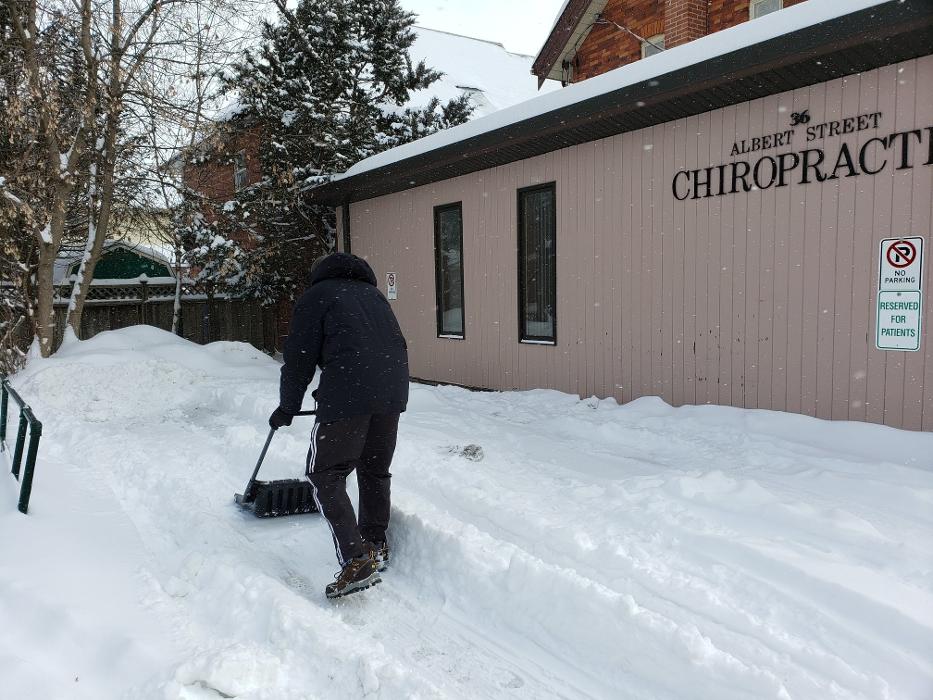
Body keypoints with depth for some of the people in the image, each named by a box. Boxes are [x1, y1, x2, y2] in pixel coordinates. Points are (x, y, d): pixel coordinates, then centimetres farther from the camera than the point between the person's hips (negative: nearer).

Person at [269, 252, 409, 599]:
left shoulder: (315, 296, 10)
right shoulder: (373, 294, 28)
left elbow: (299, 359, 6)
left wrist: (286, 408, 19)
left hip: (347, 393, -6)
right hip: (393, 390, 7)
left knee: (326, 475, 3)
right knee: (376, 470, 21)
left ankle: (356, 561, -6)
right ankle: (377, 546, 34)